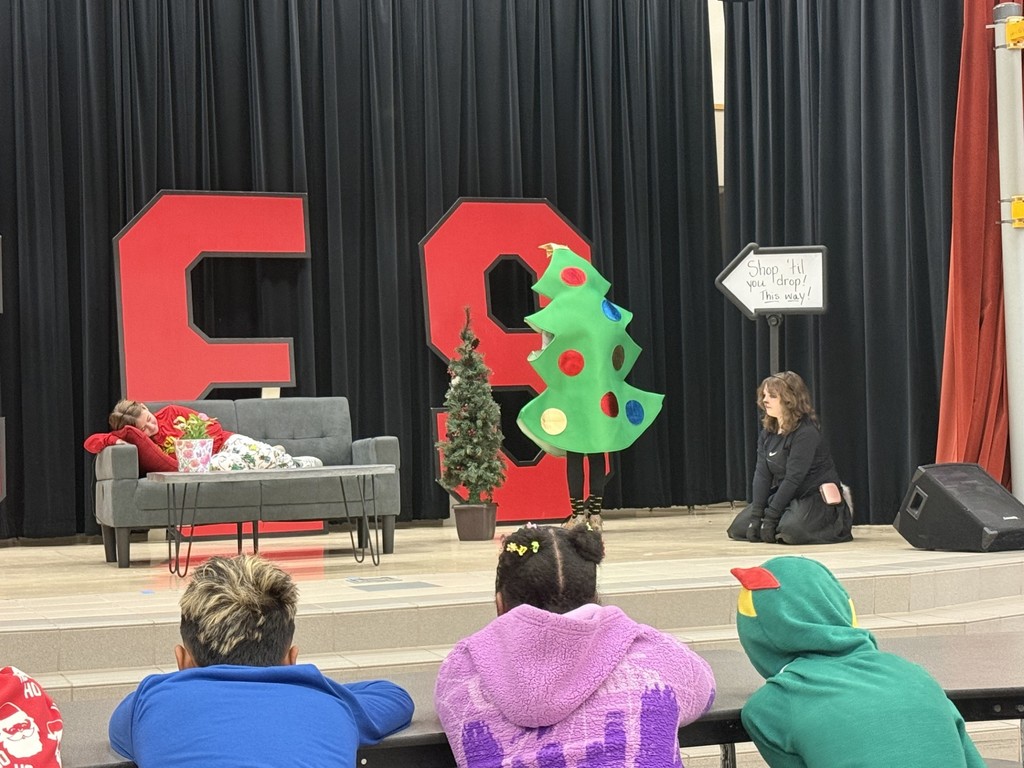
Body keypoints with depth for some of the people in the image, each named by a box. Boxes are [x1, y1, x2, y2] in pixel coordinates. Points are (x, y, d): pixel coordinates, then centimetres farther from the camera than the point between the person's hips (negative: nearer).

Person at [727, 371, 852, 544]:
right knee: (738, 528, -2)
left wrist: (771, 517, -26)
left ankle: (840, 522, -5)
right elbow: (762, 473, -5)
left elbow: (793, 477, -24)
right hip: (784, 494, 8)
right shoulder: (767, 433, 3)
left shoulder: (806, 433, -21)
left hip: (817, 497, -7)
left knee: (790, 531, -36)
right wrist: (756, 515, -16)